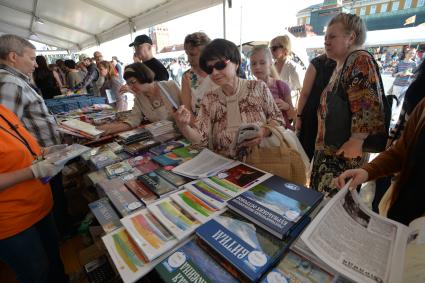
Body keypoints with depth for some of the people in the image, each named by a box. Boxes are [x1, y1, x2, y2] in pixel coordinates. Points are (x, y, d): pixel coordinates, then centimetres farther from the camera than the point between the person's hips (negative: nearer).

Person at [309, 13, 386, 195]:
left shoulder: (360, 60, -11)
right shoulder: (340, 65, 17)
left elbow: (367, 106, -21)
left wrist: (356, 141, -23)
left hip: (342, 152, -9)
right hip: (328, 148, 10)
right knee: (321, 196, 18)